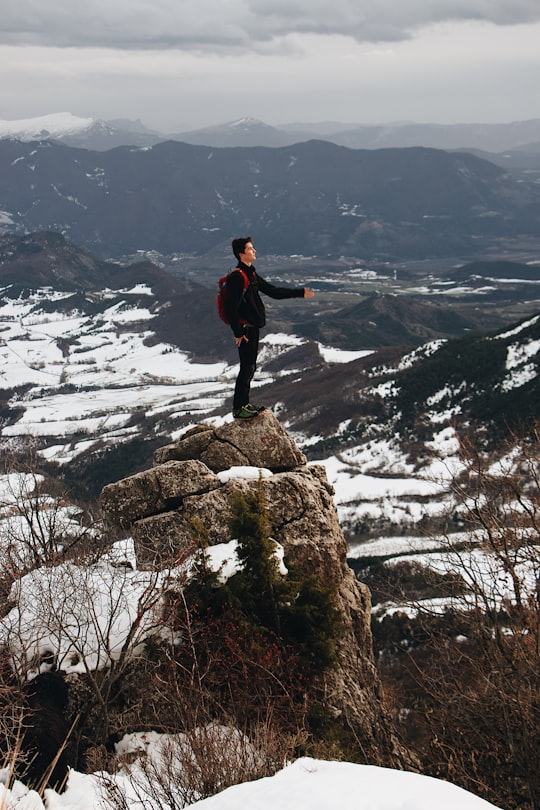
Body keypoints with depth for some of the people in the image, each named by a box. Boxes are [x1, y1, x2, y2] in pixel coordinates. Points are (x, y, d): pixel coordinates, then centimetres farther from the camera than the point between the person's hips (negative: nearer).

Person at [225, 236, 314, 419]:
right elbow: (231, 308, -22)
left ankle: (244, 403, 26)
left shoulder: (251, 274, 13)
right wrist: (238, 332, -21)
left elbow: (273, 291, 19)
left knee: (250, 366, 16)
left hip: (253, 327, 10)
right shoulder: (237, 277, -18)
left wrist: (300, 293, 16)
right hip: (245, 329, -10)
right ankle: (238, 408, 1)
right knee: (247, 368, -6)